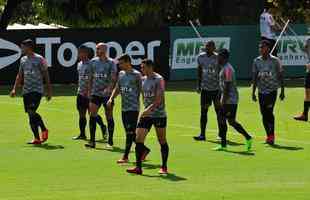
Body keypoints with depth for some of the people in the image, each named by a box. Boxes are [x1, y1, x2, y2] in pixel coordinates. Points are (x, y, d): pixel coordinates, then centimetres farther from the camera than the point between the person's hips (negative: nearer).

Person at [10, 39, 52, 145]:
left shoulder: (39, 59, -5)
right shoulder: (23, 60, 13)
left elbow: (46, 76, -1)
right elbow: (20, 76, 19)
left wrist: (49, 91, -2)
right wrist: (14, 89, 10)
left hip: (37, 90, -6)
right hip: (26, 91, 6)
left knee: (31, 112, -17)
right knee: (31, 114, 5)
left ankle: (37, 138, -13)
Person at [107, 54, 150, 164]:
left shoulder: (136, 75, -8)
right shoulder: (121, 74, 12)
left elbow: (142, 89, -6)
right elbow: (117, 88, 21)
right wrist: (111, 98, 5)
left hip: (133, 108, -7)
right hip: (124, 108, 7)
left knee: (130, 133, -7)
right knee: (130, 133, 10)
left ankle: (125, 157, -5)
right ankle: (145, 149, 24)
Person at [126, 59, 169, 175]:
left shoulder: (158, 79, -13)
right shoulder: (143, 79, 10)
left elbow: (159, 98, -22)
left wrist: (150, 108, -31)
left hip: (159, 114, -6)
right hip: (146, 114, 6)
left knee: (162, 141, 5)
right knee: (139, 139, -6)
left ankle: (164, 167, 17)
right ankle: (138, 167, -7)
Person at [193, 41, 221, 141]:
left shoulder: (217, 58, -8)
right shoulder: (201, 57, 3)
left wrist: (221, 89, -10)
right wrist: (199, 85, 11)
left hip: (216, 88, -3)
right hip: (205, 88, 3)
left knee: (218, 110, 5)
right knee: (203, 111, 0)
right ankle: (202, 134, 2)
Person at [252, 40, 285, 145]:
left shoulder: (275, 61, -5)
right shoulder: (256, 61, 5)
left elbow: (281, 76, 1)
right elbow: (255, 77, 10)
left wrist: (282, 91, 0)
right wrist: (253, 92, 7)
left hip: (272, 90, -4)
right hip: (261, 91, 4)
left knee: (269, 112, -14)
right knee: (264, 114, 4)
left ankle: (271, 135, -8)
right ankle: (269, 136, 14)